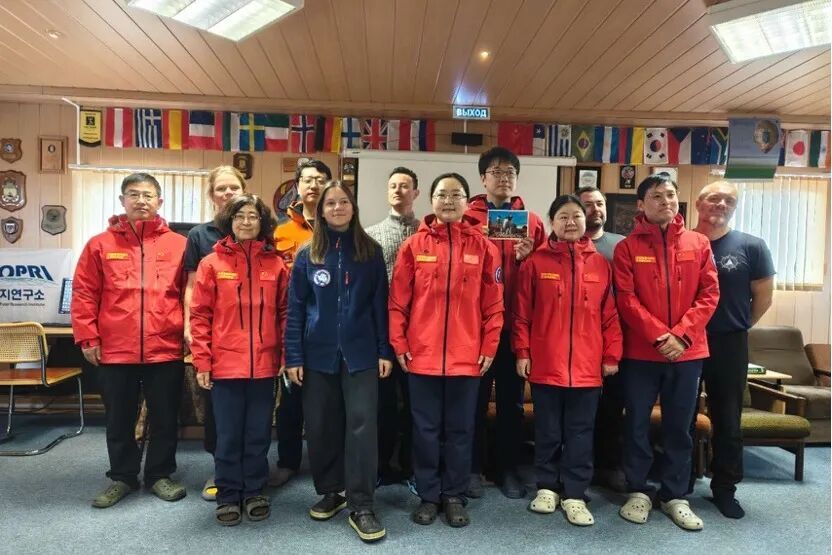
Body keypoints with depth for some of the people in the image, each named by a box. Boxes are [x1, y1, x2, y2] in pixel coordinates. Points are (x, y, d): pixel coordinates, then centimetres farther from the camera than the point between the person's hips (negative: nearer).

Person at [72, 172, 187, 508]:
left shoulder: (178, 245, 2)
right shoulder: (100, 245, 3)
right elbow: (84, 294, 3)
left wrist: (189, 333, -2)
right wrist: (88, 338, -2)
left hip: (166, 350, 0)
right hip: (115, 351, 1)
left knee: (165, 418, 11)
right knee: (119, 419, 15)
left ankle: (159, 474, 29)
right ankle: (122, 476, 33)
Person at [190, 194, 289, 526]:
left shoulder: (276, 265, 4)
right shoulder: (212, 264, -1)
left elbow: (285, 313, 7)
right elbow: (200, 316, -1)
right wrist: (202, 361, -6)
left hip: (264, 364, 2)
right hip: (225, 364, -1)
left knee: (259, 433, 13)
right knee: (228, 434, 10)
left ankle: (254, 492, 29)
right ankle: (228, 495, 26)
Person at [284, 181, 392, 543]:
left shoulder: (371, 251, 4)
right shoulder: (307, 255, 4)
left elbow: (380, 304, 3)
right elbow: (295, 309, 2)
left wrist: (384, 350, -2)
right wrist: (293, 356, -3)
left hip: (360, 353, -1)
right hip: (318, 354, 1)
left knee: (362, 424, -5)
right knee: (320, 426, 9)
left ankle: (361, 506, 4)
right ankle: (330, 492, 28)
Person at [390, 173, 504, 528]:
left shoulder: (482, 246, 2)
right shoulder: (414, 245, 1)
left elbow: (493, 304, 3)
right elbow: (398, 300, 1)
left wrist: (489, 347, 0)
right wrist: (398, 344, -3)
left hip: (467, 356, 0)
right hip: (422, 355, 0)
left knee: (460, 429, 12)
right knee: (426, 429, 11)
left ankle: (454, 496, 27)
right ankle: (428, 496, 26)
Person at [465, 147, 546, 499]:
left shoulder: (533, 222, 9)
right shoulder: (468, 217, 3)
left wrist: (528, 258, -10)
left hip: (515, 323, 2)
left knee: (512, 399, 11)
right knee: (476, 397, 7)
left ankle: (508, 468, 25)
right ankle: (473, 468, 21)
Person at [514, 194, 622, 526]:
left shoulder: (600, 264, 5)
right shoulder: (535, 262, 0)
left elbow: (610, 315, 6)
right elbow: (522, 313, 0)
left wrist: (612, 355, 3)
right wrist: (522, 352, -4)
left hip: (587, 365, 1)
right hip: (545, 364, -1)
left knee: (580, 432, 9)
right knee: (548, 431, 12)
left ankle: (574, 495, 21)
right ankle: (547, 487, 28)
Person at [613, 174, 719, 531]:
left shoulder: (698, 244, 7)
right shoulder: (627, 248, -1)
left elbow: (710, 294, 1)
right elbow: (626, 300, -8)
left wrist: (682, 335, -11)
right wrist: (660, 335, -15)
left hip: (688, 351, 2)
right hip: (641, 352, -2)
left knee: (679, 426, 11)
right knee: (637, 424, 7)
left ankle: (675, 496, 25)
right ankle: (637, 492, 22)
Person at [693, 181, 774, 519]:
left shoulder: (751, 246, -1)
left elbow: (764, 297, 5)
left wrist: (737, 327, 8)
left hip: (729, 345, 0)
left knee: (727, 420, 10)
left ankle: (724, 489, 26)